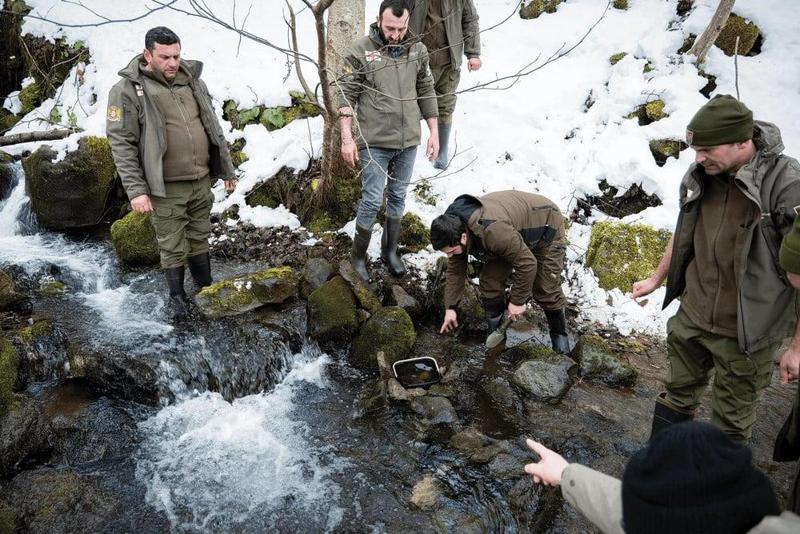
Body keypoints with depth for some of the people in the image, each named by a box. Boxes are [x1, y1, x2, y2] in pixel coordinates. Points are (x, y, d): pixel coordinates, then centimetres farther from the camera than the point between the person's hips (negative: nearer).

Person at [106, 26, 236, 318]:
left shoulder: (193, 81, 7)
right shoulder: (128, 90, -9)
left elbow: (213, 128, 15)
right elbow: (121, 143, -11)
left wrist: (227, 170, 15)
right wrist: (135, 190, -17)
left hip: (201, 182, 4)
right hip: (166, 188, -4)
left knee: (200, 238, 18)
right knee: (173, 247, 7)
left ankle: (206, 288, 35)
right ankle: (177, 296, 27)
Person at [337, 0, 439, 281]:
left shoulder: (418, 50, 3)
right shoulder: (360, 50, -9)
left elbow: (426, 93, 10)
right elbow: (346, 96, -7)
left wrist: (434, 132, 8)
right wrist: (347, 139, -11)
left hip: (408, 141, 4)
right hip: (374, 142, -4)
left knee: (398, 197, 13)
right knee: (372, 200, -1)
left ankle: (390, 251, 30)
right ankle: (358, 256, 17)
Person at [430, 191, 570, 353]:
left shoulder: (492, 231, -46)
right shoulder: (454, 228, -19)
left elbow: (527, 263, -37)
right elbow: (455, 270, -5)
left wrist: (517, 301, -25)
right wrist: (450, 307, -4)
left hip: (545, 225, -7)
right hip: (516, 230, 7)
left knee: (545, 290, -8)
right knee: (490, 279, -5)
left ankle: (559, 334, 17)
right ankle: (495, 332, 14)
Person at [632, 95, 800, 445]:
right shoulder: (699, 177, -4)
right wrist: (656, 279, 23)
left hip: (746, 332, -5)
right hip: (691, 316, 6)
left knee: (730, 423, 12)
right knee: (677, 397, 22)